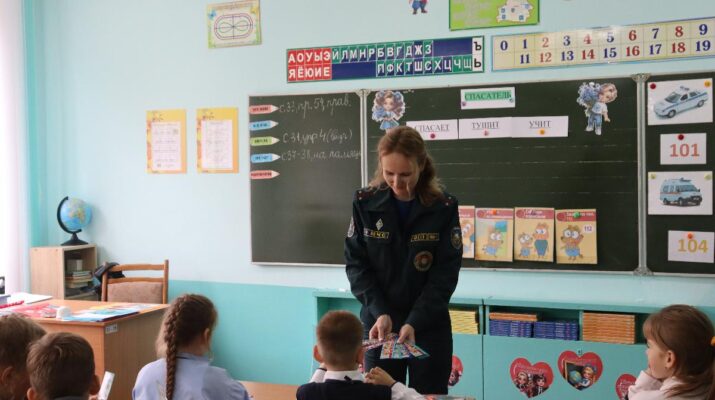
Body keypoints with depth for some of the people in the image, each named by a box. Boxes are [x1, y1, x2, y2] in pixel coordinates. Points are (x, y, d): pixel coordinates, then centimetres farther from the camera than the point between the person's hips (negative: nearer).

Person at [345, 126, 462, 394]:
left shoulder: (444, 208, -8)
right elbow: (356, 264, -3)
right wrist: (379, 312, -16)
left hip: (430, 326, -1)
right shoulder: (365, 203, -5)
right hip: (379, 323, 1)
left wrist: (414, 323, -19)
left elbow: (445, 274, -9)